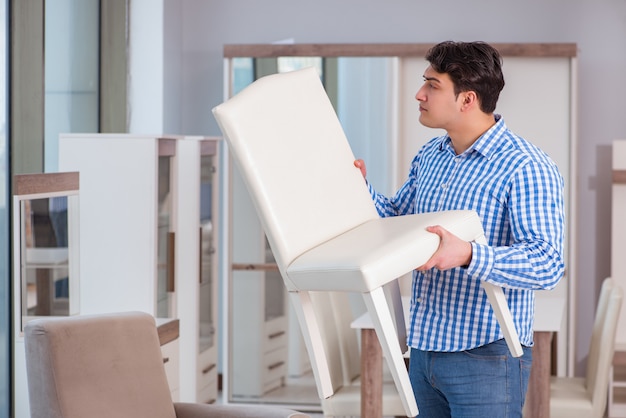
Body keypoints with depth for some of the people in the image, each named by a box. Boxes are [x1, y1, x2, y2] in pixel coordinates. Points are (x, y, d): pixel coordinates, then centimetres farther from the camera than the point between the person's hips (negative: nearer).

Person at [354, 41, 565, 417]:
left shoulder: (526, 168, -15)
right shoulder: (429, 156, 11)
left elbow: (547, 265, -24)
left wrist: (468, 255, -38)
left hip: (486, 358, -7)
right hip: (424, 349, 7)